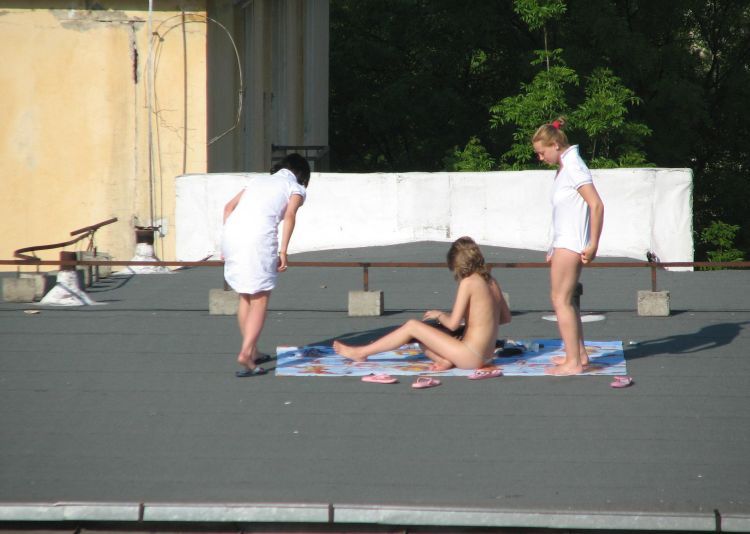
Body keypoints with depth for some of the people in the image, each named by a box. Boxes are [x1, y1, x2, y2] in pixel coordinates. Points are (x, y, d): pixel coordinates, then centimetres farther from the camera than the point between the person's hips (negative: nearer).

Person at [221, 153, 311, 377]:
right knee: (260, 300, 1)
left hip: (232, 232, 5)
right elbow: (289, 215, -5)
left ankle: (252, 352, 28)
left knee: (245, 297, 20)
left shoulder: (258, 180, 31)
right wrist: (283, 251, -9)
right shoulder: (295, 188, 15)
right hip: (258, 237, -5)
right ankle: (245, 354, -14)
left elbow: (229, 207, 23)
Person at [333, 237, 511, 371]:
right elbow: (506, 317, 19)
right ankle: (445, 360, -5)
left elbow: (453, 324, -15)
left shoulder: (468, 282, -14)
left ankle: (361, 353, 7)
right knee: (422, 339, 21)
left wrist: (439, 315, 5)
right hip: (485, 356, 8)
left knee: (412, 326, -1)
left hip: (470, 357, -8)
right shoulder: (491, 282, 9)